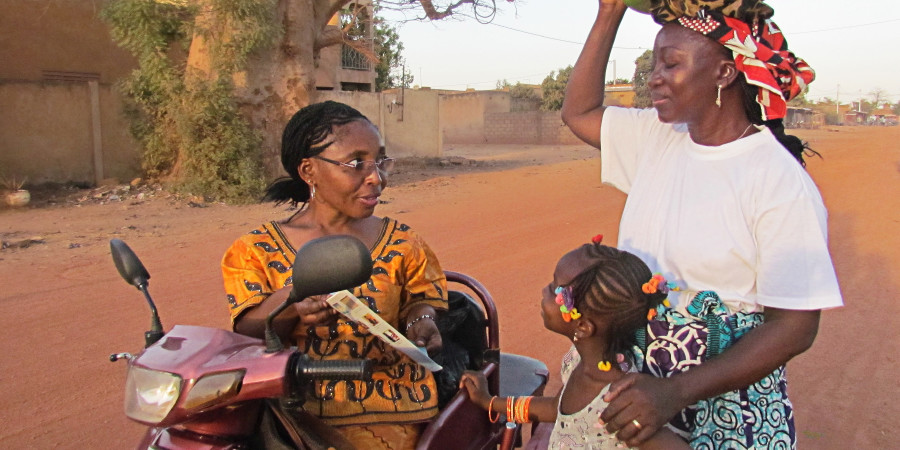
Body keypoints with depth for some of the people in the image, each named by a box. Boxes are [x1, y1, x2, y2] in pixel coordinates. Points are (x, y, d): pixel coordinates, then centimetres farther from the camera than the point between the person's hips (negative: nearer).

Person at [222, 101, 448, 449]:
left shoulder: (402, 246, 9)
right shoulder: (257, 251, 5)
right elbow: (246, 340, -2)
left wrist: (420, 322, -8)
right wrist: (287, 305, -22)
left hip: (383, 412, 1)